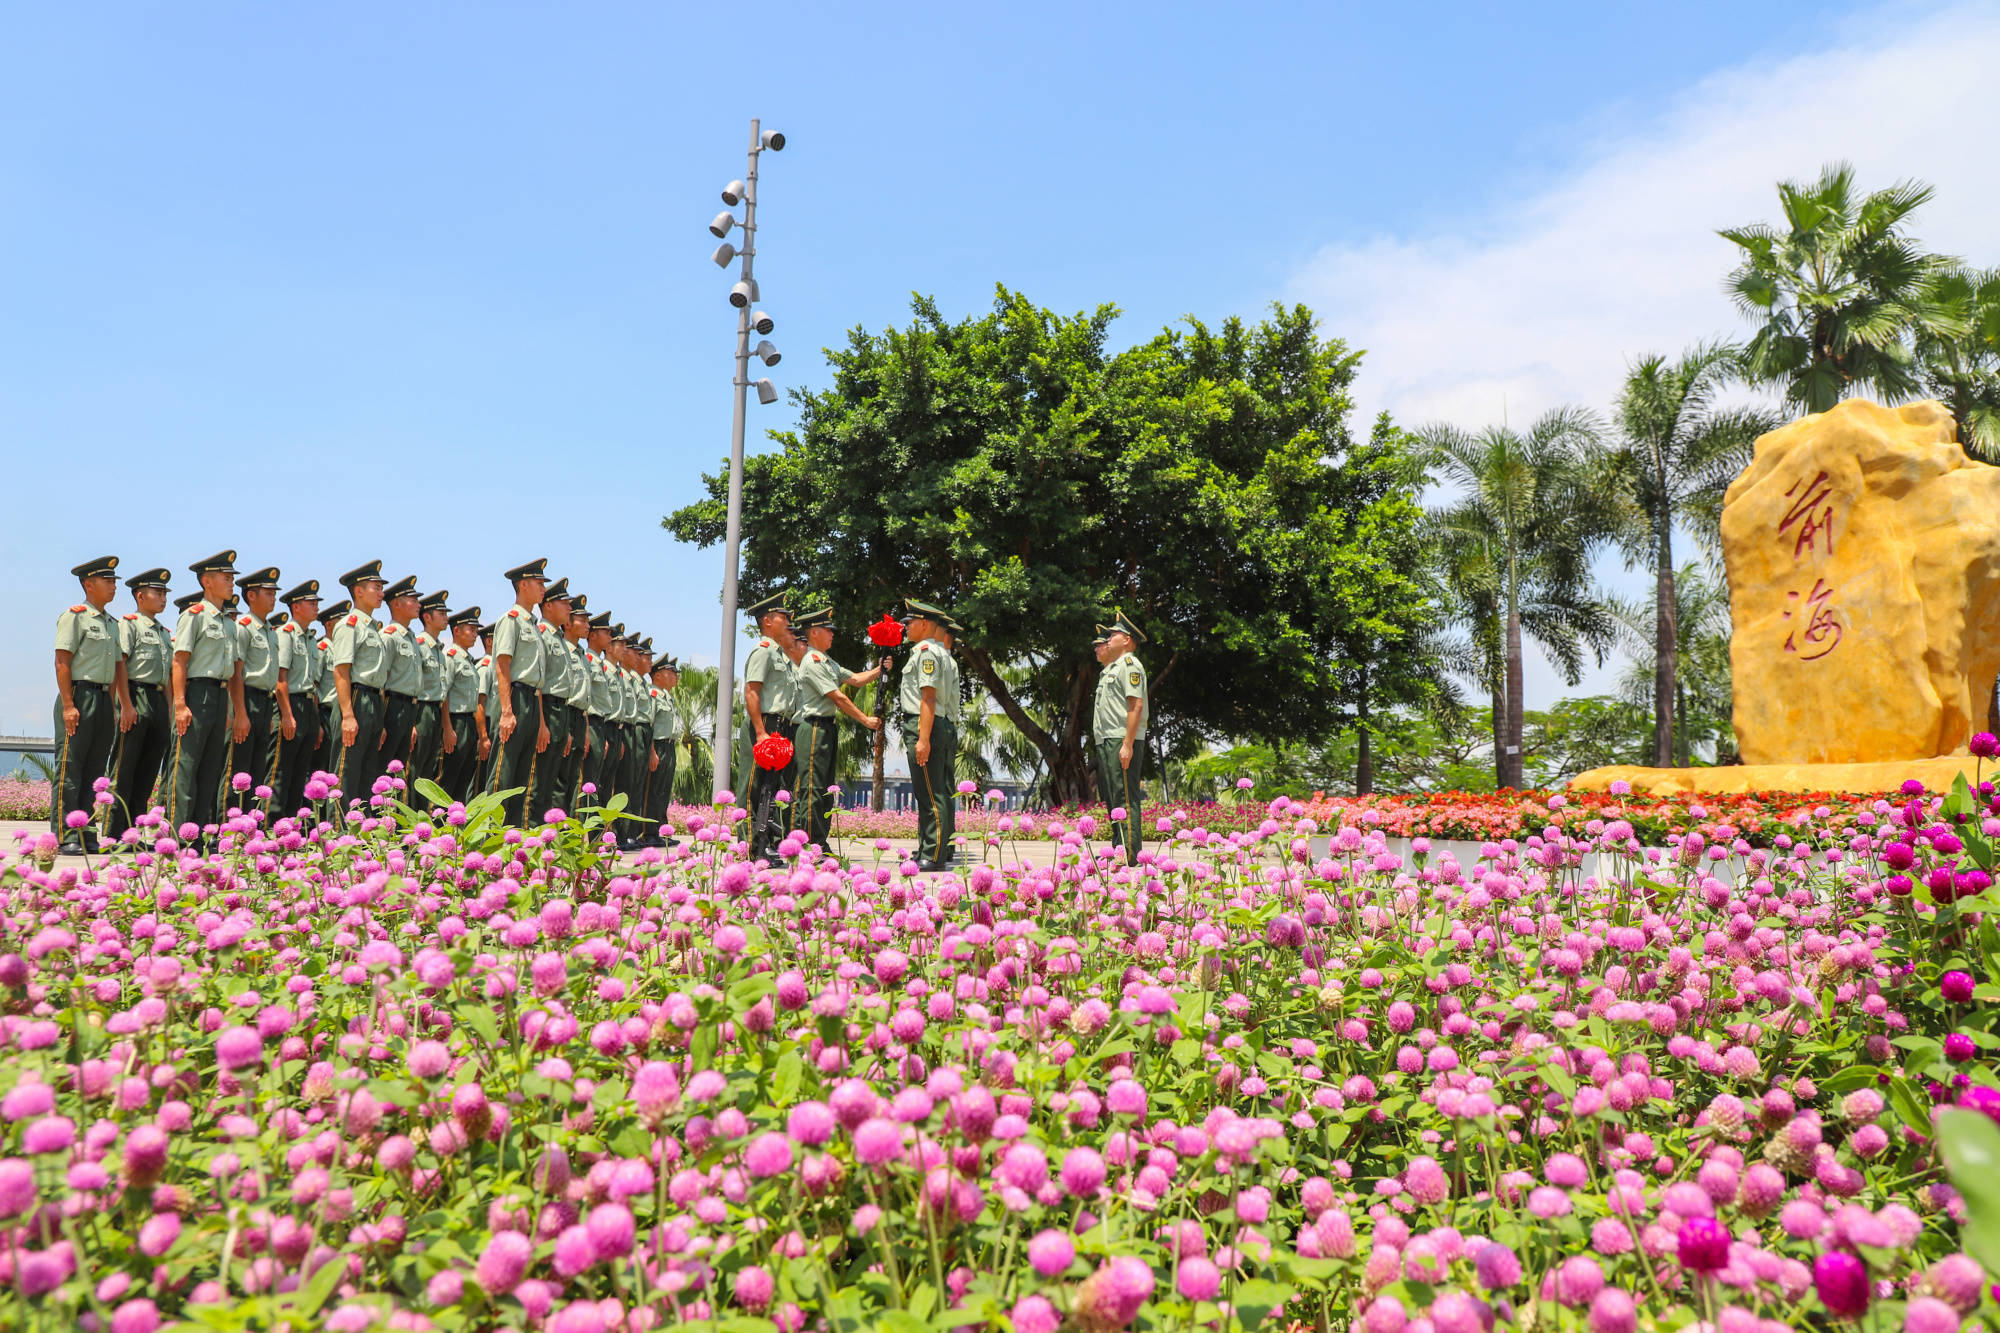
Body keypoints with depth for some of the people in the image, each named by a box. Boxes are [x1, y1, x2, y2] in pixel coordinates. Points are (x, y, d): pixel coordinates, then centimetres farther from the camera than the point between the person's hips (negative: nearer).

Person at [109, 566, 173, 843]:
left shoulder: (164, 632, 22)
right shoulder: (129, 623, -1)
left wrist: (169, 709, 17)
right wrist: (127, 704, -18)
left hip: (159, 701, 8)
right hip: (137, 696, -8)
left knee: (148, 770, 8)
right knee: (124, 770, -7)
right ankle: (115, 834, -5)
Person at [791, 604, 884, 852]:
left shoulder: (827, 661, 19)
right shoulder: (812, 662, -12)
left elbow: (855, 679, 19)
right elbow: (838, 697, -14)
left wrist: (878, 671, 3)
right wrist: (866, 720, -10)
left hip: (829, 728, 10)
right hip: (815, 727, -10)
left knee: (825, 788, 11)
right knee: (812, 787, -9)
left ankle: (821, 844, 15)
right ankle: (811, 845, -9)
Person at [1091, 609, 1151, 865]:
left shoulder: (1129, 664, -7)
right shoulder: (1111, 669, 24)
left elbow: (1136, 705, -17)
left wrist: (1128, 744, -23)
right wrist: (1099, 742, 18)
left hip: (1122, 741, -10)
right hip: (1106, 742, 10)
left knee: (1125, 800, -11)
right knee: (1112, 800, 12)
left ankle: (1130, 856, -11)